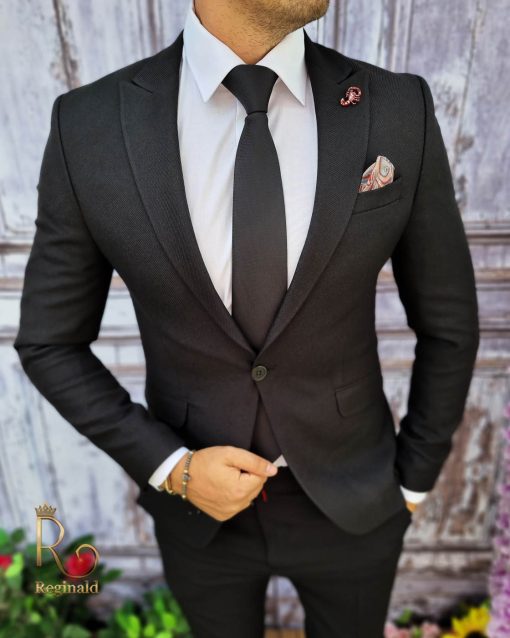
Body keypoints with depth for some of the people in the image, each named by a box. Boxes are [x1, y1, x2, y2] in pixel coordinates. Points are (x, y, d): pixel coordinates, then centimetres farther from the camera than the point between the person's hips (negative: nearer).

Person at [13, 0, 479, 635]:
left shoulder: (401, 111, -15)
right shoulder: (89, 125, -16)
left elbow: (448, 325, -4)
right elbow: (51, 342, -6)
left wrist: (414, 477, 4)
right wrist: (166, 464, -14)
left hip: (353, 502, 1)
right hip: (199, 509, 0)